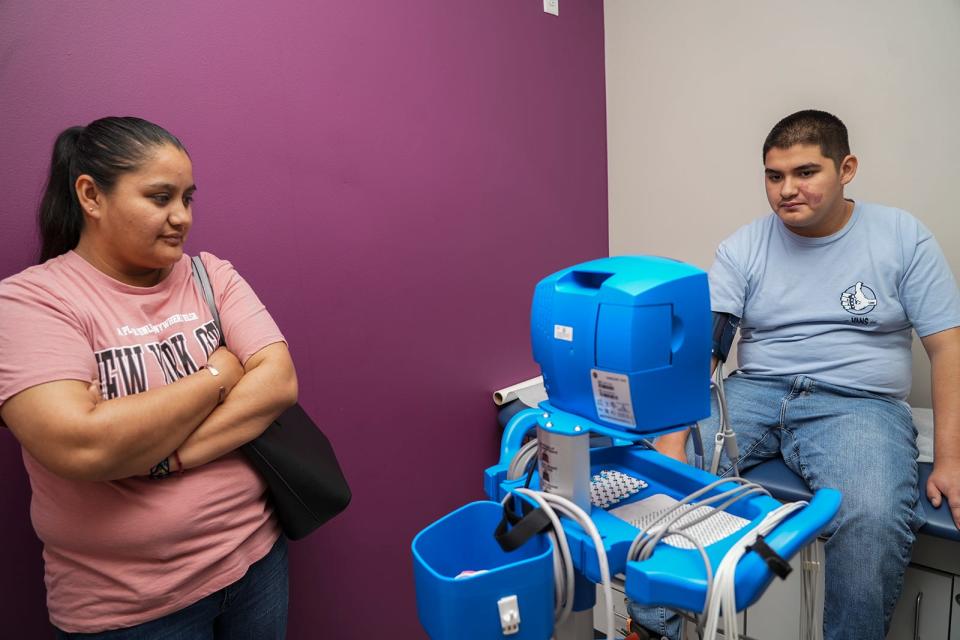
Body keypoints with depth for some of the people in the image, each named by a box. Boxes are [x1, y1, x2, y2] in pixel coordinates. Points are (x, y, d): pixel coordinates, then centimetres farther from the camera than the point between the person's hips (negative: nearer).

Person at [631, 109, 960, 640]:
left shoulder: (903, 237, 4)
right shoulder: (743, 249, 3)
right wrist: (672, 438, -23)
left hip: (858, 403, -1)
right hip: (755, 392, 2)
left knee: (873, 520, -32)